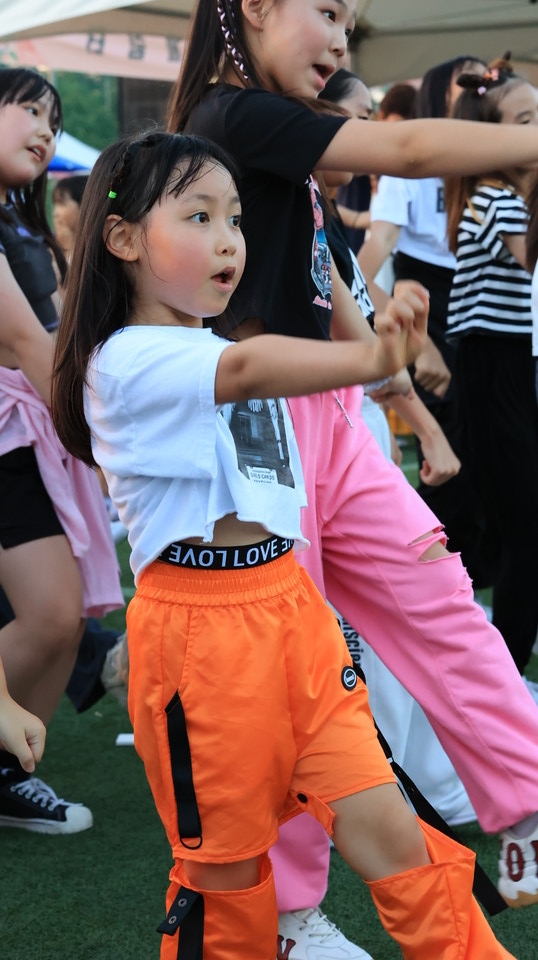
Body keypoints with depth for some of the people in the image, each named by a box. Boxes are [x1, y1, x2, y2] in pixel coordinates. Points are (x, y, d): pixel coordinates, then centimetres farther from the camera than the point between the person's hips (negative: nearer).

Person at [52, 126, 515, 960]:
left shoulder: (219, 348, 15)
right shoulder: (126, 362, -13)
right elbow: (247, 369, -32)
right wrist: (370, 359, -47)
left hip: (289, 606, 6)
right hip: (200, 630, -6)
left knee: (379, 825, 0)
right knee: (225, 867, 7)